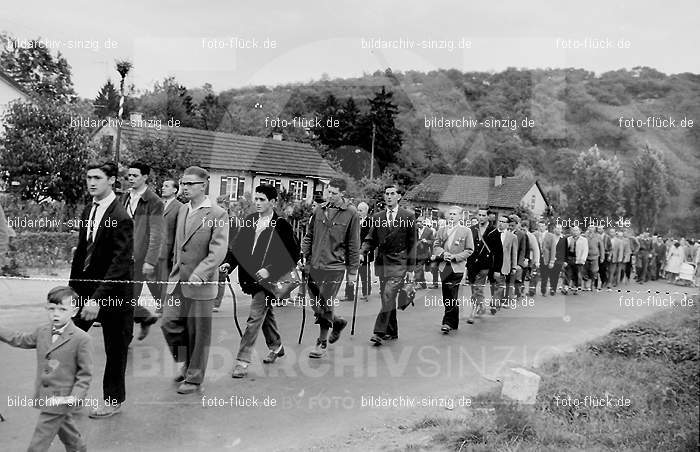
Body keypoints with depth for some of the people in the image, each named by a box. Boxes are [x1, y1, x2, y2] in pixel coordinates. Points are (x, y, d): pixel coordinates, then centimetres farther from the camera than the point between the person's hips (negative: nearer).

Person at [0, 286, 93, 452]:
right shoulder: (42, 331, 2)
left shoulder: (82, 339, -19)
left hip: (60, 400, -6)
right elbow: (19, 340, 20)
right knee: (67, 433, 22)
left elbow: (85, 374, -14)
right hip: (44, 397, 6)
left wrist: (75, 397, -23)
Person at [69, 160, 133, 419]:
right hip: (86, 287, 7)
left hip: (112, 292, -7)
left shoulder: (120, 218, -20)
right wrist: (72, 286, 7)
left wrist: (98, 298, -31)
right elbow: (81, 251, 12)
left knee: (115, 349, 8)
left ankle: (113, 400, 26)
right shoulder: (88, 211, 5)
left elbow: (119, 263, -25)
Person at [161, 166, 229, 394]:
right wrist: (175, 269, 18)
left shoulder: (218, 215, -11)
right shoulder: (182, 210, 11)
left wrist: (198, 274, -28)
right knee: (169, 322, 4)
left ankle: (194, 379, 20)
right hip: (177, 280, 6)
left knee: (198, 332, 4)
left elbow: (218, 251, -19)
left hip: (201, 283, -6)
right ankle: (185, 361, 30)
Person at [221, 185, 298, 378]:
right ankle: (276, 346, 42)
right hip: (251, 278, 6)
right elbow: (237, 246, 9)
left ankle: (243, 360, -1)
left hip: (268, 280, -6)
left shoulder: (282, 226, -11)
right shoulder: (248, 221, 6)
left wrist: (269, 270, -20)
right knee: (266, 314, 22)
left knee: (255, 318, -8)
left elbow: (292, 256, -12)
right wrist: (228, 263, -10)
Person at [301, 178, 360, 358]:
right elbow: (309, 236, 14)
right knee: (316, 307, 10)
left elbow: (353, 244, -2)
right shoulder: (319, 210, 6)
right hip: (314, 265, 5)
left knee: (325, 306, -3)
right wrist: (303, 257, 7)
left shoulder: (351, 213, -5)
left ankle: (322, 343, 13)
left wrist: (352, 270, -1)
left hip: (334, 267, -4)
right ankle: (338, 322, 37)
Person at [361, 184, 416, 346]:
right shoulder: (377, 217, 10)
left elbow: (411, 243, 1)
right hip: (382, 263, 4)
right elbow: (371, 240, 11)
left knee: (388, 297, -15)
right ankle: (391, 332, 22)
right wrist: (362, 253, -9)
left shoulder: (408, 216, 0)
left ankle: (379, 332, -13)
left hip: (399, 263, -4)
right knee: (387, 298, 11)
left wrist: (411, 268, -3)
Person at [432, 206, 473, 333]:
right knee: (446, 296, 8)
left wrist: (455, 257, -12)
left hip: (457, 267, -4)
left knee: (452, 297, -10)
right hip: (444, 266, 4)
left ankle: (448, 322, -8)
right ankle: (453, 323, 20)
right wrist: (442, 254, -11)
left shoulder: (466, 231, 3)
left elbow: (469, 250, 0)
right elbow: (436, 246, 10)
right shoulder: (441, 231, 14)